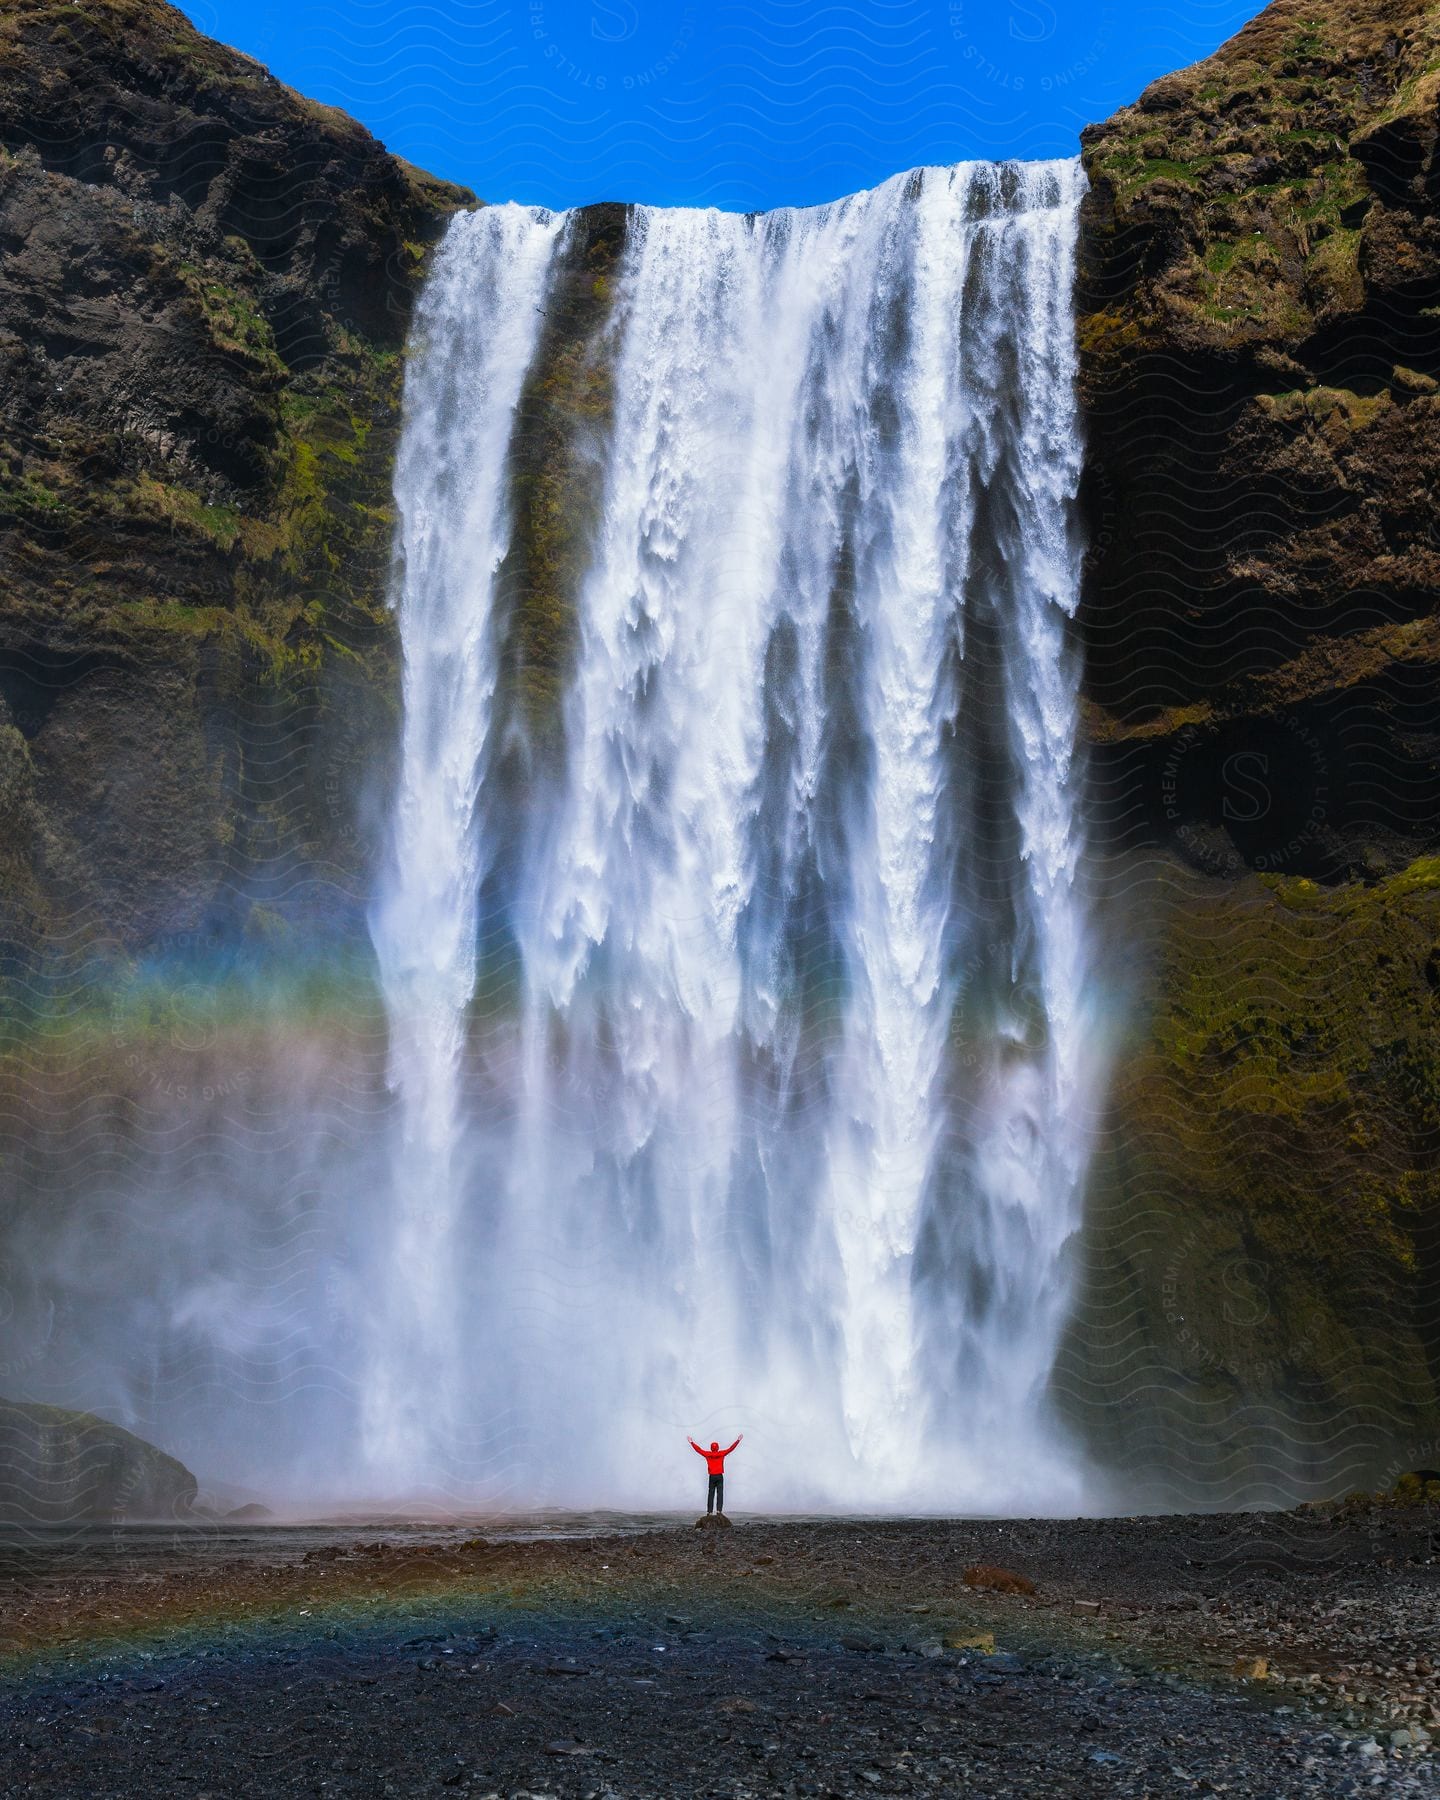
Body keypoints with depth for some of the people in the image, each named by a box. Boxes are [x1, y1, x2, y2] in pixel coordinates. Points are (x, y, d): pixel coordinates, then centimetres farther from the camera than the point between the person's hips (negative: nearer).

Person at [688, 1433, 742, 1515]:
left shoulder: (708, 1454, 1)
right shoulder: (721, 1454, -1)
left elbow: (698, 1449, 9)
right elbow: (731, 1448, 1)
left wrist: (691, 1442, 20)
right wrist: (738, 1440, 7)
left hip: (712, 1477, 1)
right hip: (720, 1476, -1)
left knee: (710, 1494, 6)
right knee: (720, 1494, -3)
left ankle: (709, 1512, 2)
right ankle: (719, 1510, -14)